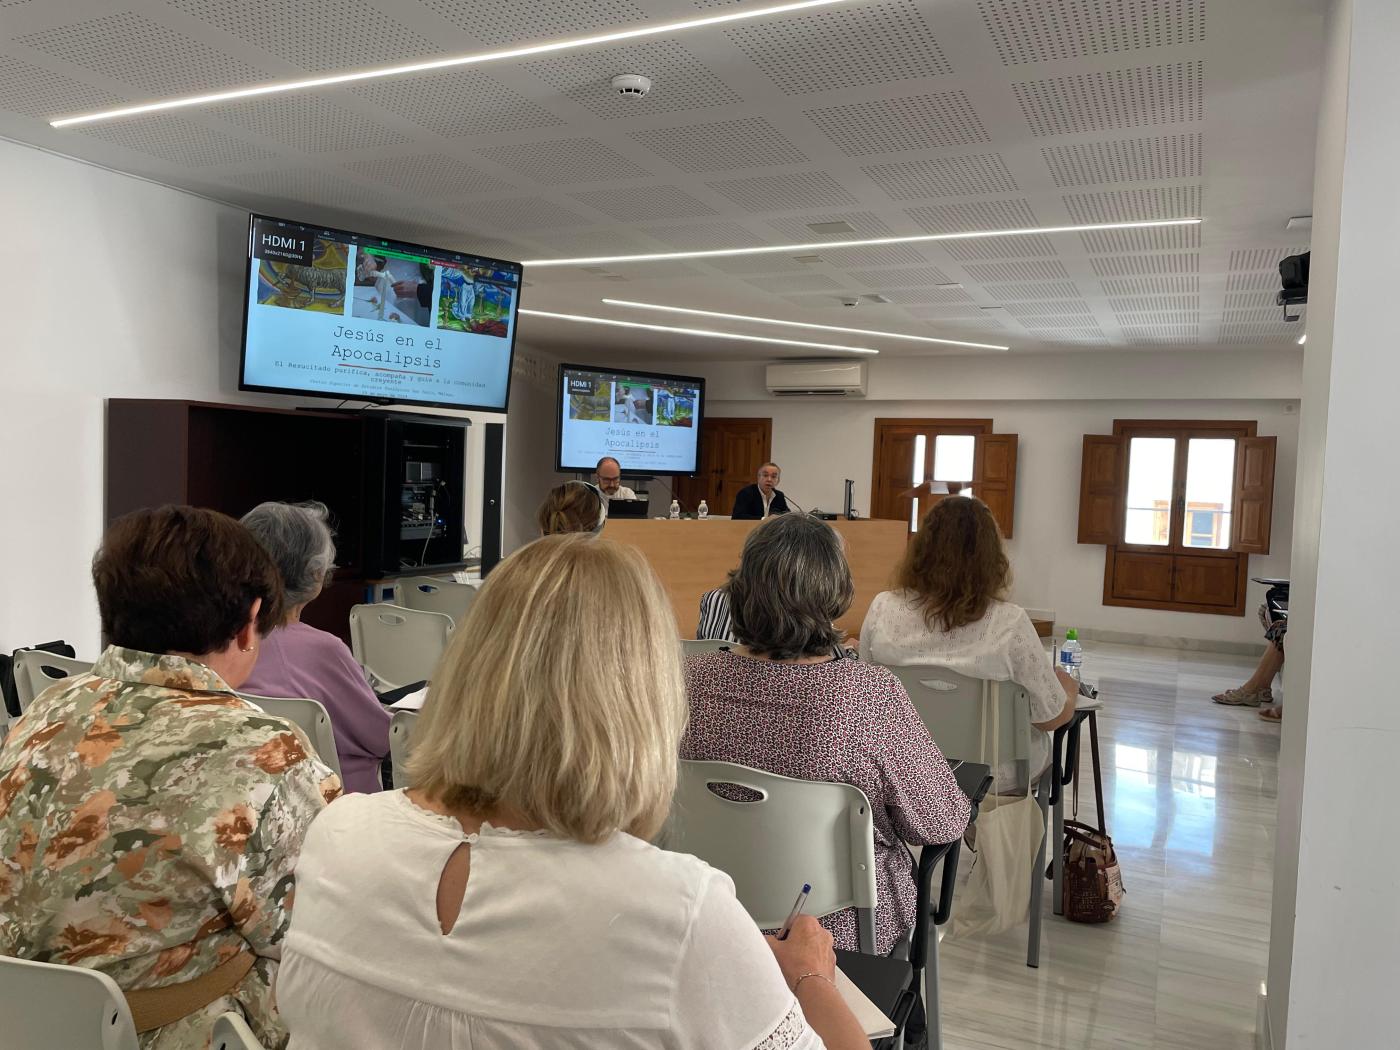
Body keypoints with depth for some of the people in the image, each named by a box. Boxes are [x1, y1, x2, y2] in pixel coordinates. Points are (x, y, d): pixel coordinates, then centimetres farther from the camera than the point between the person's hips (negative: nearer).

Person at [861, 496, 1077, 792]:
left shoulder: (882, 609, -16)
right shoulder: (1009, 623, -24)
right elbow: (1054, 717, -12)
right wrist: (1069, 688, 11)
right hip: (991, 776, -3)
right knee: (1039, 740, 31)